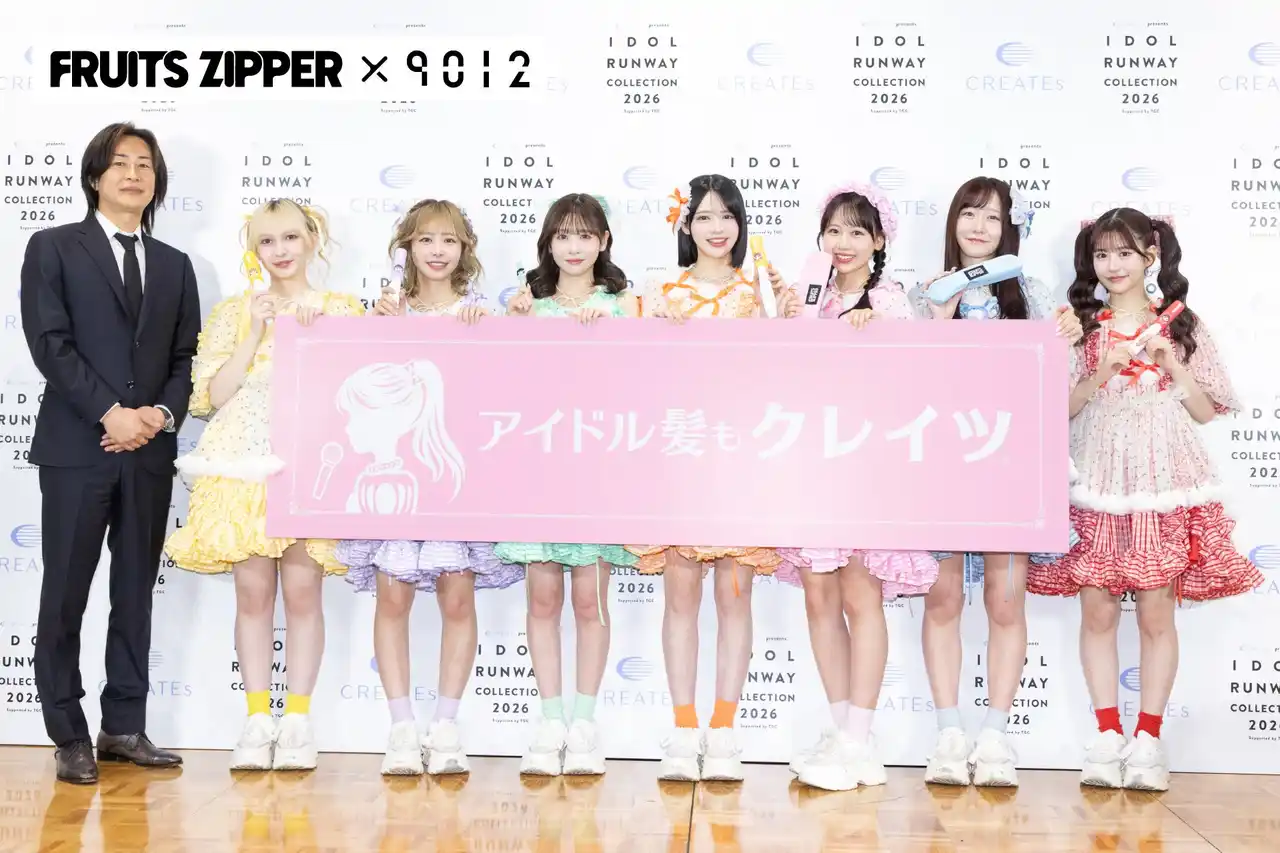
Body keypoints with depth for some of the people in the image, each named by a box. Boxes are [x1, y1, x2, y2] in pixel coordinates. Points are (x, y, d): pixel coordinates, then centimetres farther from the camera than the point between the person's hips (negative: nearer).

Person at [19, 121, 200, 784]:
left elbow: (185, 356, 11)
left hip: (150, 453, 4)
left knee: (136, 592, 8)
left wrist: (162, 414, -8)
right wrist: (110, 413, -14)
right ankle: (69, 736, 10)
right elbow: (50, 343, -6)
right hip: (76, 448, -4)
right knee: (65, 593, 1)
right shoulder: (53, 248, 5)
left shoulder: (174, 265, 17)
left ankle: (125, 728, 16)